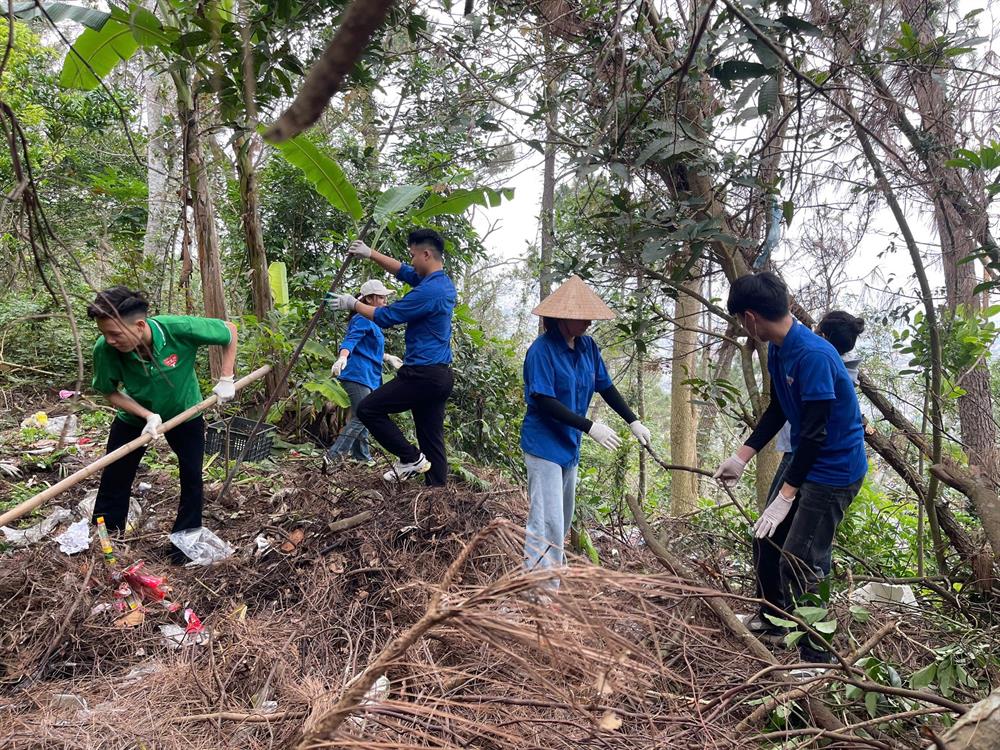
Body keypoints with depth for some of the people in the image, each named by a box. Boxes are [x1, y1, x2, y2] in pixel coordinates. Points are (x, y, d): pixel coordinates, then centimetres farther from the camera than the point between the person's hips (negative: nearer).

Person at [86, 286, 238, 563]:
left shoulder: (180, 329, -38)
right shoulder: (105, 350, -32)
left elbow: (229, 331, -20)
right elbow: (111, 392, -14)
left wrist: (226, 379, -20)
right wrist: (148, 415, -27)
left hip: (185, 413, -1)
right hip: (135, 417, 1)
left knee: (192, 478, 4)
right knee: (113, 480, 5)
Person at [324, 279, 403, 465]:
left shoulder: (372, 321, 19)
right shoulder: (361, 319, -11)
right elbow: (350, 340, -27)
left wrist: (388, 358, 40)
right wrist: (342, 358, -45)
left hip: (369, 377, 10)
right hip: (358, 374, -10)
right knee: (360, 417, -16)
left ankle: (362, 457, 24)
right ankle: (332, 457, -18)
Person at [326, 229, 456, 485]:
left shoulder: (428, 290, -18)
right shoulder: (444, 283, 12)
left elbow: (385, 317, -11)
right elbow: (403, 271, 27)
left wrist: (353, 304, 3)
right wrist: (370, 254, 26)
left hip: (422, 374, -10)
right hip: (440, 376, 10)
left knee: (368, 409, -2)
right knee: (432, 440, 10)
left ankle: (410, 458, 2)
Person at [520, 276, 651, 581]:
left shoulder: (587, 346, 2)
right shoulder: (541, 350, -19)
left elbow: (606, 387, 12)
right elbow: (545, 402, -24)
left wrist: (633, 421, 9)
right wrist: (589, 427, -26)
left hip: (569, 445, 8)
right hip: (544, 445, -8)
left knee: (563, 522, 18)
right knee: (547, 523, -9)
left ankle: (554, 580, 33)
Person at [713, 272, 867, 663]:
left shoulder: (813, 356, -28)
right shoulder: (777, 350, 1)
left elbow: (815, 433, -28)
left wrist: (784, 496, -27)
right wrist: (741, 457, 7)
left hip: (833, 468, -10)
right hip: (803, 459, 10)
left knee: (799, 564, -6)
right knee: (769, 538, 20)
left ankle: (817, 655, 10)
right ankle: (773, 621, 40)